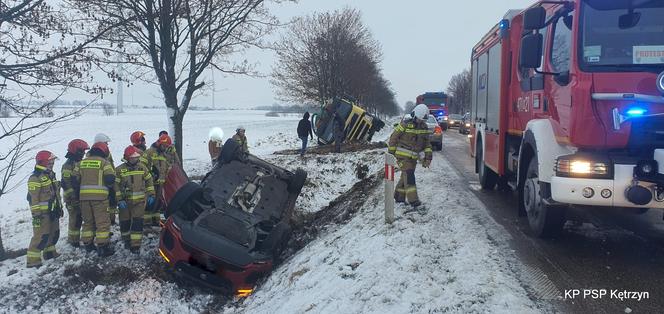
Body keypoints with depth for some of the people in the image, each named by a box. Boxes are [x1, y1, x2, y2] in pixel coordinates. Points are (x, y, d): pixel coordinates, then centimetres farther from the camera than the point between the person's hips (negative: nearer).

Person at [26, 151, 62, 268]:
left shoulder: (50, 175, 14)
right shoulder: (35, 178, -15)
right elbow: (33, 198, -17)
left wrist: (59, 207, 24)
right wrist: (36, 214, -20)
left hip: (53, 211, 9)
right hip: (43, 213, -9)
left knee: (54, 232, 17)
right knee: (41, 235, -11)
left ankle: (49, 252, 32)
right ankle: (33, 259, -6)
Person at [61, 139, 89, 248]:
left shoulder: (80, 163, 13)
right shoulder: (68, 165, -15)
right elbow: (66, 183, -19)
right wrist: (72, 197, -21)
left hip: (82, 197, 9)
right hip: (73, 199, -9)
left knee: (79, 219, 15)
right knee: (75, 220, -2)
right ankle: (74, 240, 9)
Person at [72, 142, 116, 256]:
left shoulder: (82, 163, 14)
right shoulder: (104, 162, -1)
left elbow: (74, 178, 10)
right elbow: (110, 178, -11)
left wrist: (79, 189, 20)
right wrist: (109, 187, 9)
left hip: (84, 196, 5)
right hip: (100, 196, -5)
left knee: (88, 221, 18)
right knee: (102, 222, -1)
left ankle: (88, 244, 24)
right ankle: (102, 247, -3)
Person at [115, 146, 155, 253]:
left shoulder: (142, 167, 3)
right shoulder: (119, 170, -5)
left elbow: (149, 180, 12)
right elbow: (116, 186, -5)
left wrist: (151, 195, 8)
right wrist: (119, 200, -11)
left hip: (139, 201, 1)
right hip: (125, 201, 0)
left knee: (137, 222, -7)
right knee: (125, 223, 11)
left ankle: (136, 245, -4)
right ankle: (127, 241, 32)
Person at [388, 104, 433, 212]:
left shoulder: (424, 127, 5)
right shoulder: (405, 125, -13)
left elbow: (427, 143, 13)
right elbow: (393, 138, -6)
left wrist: (428, 157, 5)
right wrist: (391, 153, -3)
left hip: (413, 157, 7)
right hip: (403, 156, -7)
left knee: (406, 177, 17)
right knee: (409, 177, -14)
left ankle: (399, 197, 34)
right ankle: (415, 203, -19)